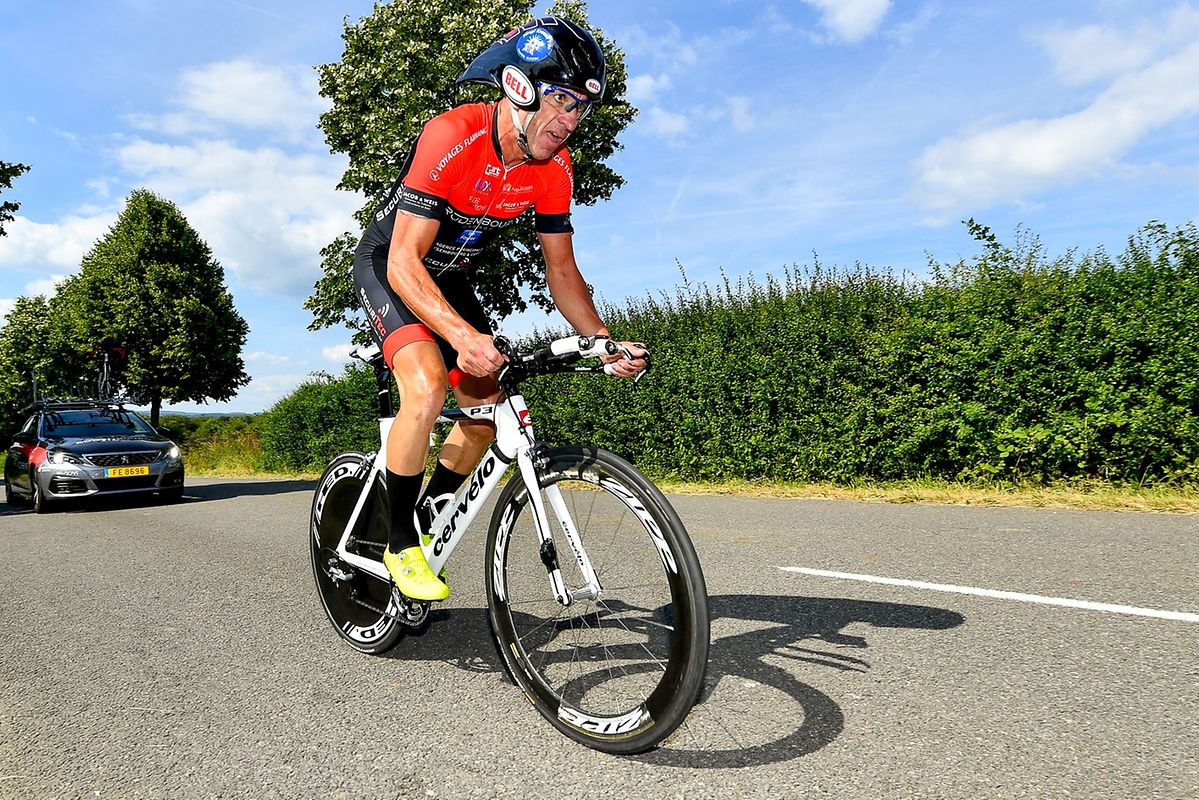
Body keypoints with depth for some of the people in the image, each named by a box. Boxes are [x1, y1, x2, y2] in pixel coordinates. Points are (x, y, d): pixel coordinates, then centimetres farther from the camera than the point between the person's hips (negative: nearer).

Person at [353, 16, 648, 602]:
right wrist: (464, 337, -50)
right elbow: (404, 262, -35)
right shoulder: (453, 137, -31)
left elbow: (561, 271, -7)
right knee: (428, 389, -29)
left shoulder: (554, 166, -13)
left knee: (485, 411, 0)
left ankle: (426, 522, 23)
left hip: (450, 276, 6)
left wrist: (604, 341, -22)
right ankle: (400, 546, -8)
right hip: (387, 265, -6)